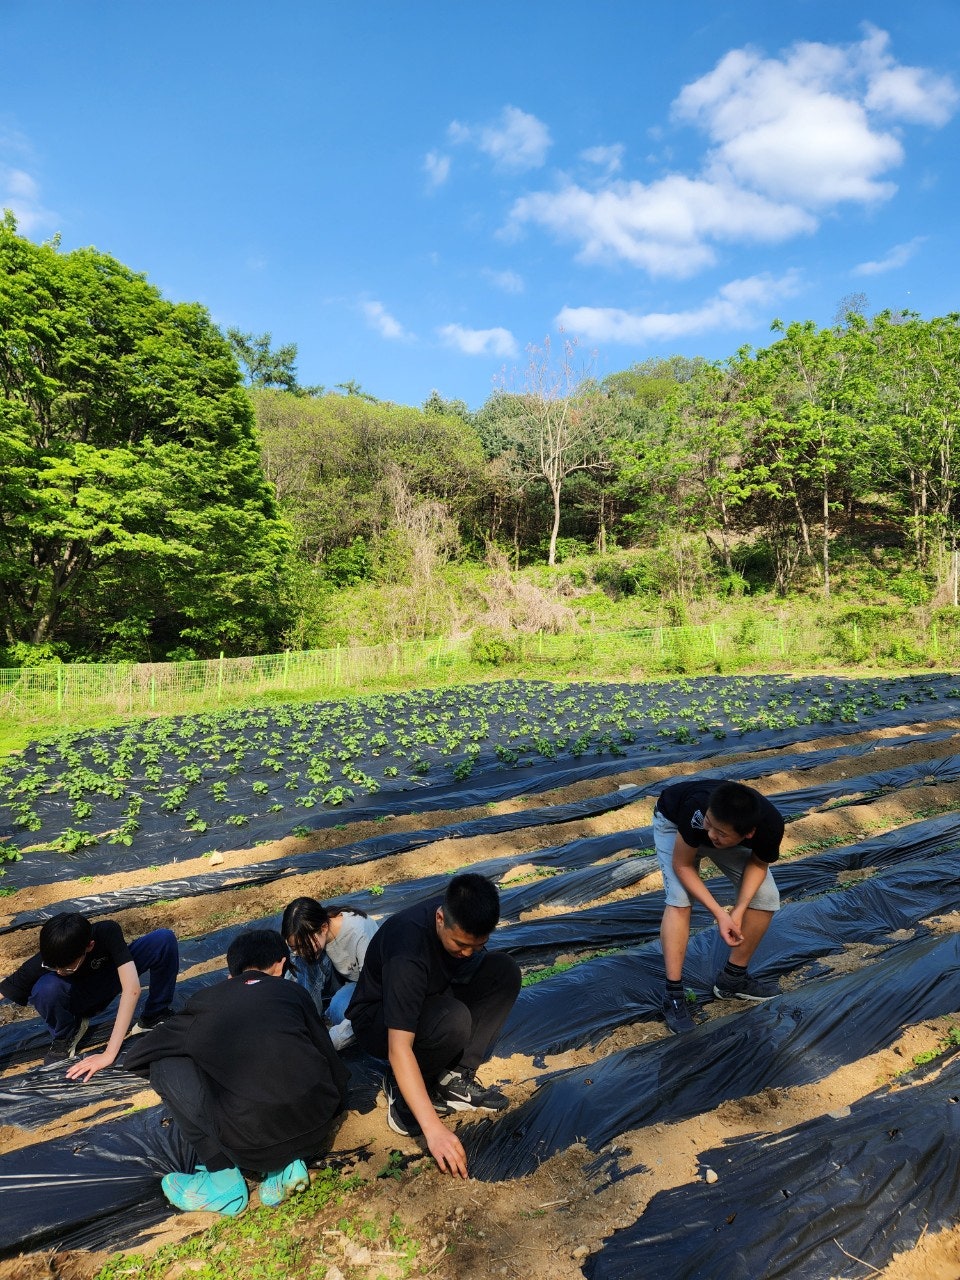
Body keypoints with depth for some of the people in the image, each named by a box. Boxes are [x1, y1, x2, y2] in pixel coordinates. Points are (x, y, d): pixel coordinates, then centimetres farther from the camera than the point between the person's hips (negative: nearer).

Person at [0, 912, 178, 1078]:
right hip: (77, 996, 0)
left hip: (110, 981, 1)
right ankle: (65, 1035, -4)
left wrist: (109, 1053, -46)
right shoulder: (43, 962, -32)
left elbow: (132, 988, -42)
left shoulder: (107, 932, -36)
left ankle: (155, 1017, -7)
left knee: (164, 938, -27)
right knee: (47, 988, -37)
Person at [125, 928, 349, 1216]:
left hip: (252, 1145, -3)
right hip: (317, 1130, 3)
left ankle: (222, 1179, 11)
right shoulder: (292, 991, 13)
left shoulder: (206, 1002, 11)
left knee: (165, 1065, 15)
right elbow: (335, 1072, 17)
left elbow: (134, 1058, 24)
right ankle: (286, 1164, 12)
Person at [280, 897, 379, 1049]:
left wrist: (329, 1041, -43)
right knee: (304, 962, -22)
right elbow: (292, 979, -14)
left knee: (339, 1008, -34)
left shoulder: (360, 934, -38)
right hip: (343, 974, 6)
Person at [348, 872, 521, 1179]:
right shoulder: (408, 949, -38)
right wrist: (433, 1129, -43)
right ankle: (401, 1088, -9)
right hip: (378, 1020, -7)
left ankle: (455, 1078, -12)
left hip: (432, 1000, 7)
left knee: (504, 970, -17)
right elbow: (399, 1048, -40)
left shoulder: (462, 920, -18)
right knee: (453, 1021, -38)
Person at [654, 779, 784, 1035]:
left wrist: (739, 909, -24)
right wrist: (720, 913, -31)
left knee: (766, 897, -7)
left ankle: (733, 978, 12)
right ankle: (673, 994, -12)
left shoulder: (770, 825, -36)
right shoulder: (698, 811, -45)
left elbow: (758, 864, -12)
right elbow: (682, 865, -27)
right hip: (674, 822, -3)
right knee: (679, 900, -23)